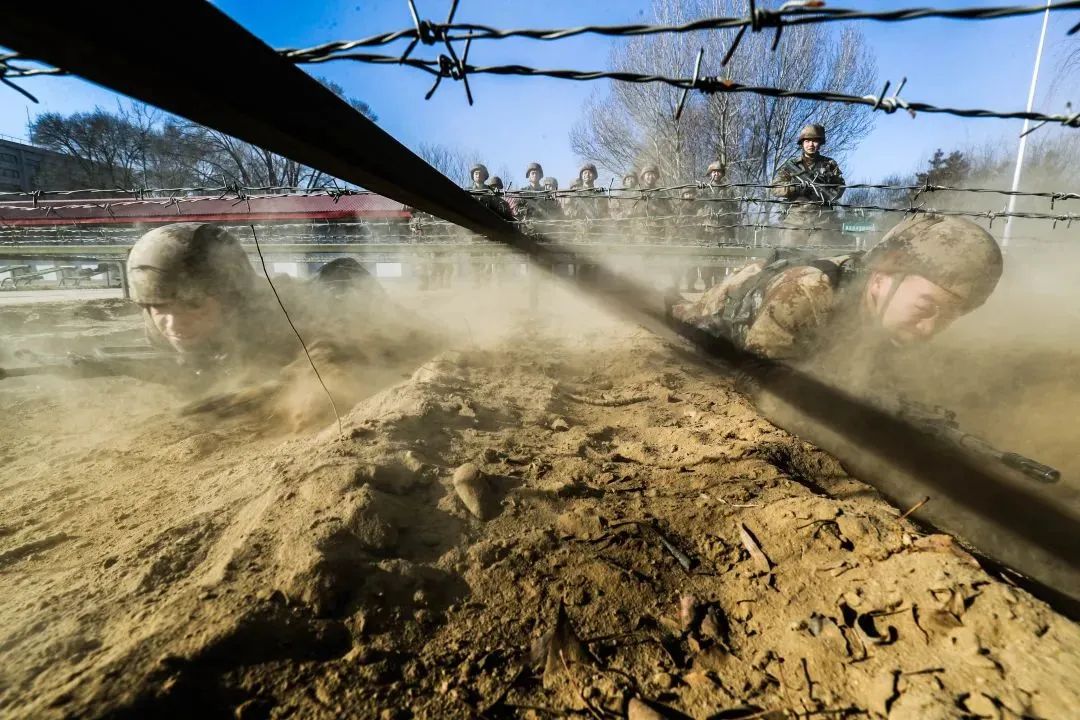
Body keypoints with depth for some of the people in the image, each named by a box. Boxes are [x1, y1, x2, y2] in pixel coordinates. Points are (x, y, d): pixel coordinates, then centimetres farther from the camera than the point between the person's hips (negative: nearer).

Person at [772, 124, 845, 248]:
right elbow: (776, 188, 3)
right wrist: (797, 187, -13)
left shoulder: (829, 164, 17)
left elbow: (840, 186, 16)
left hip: (822, 218, 1)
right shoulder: (791, 164, 13)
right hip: (796, 217, -1)